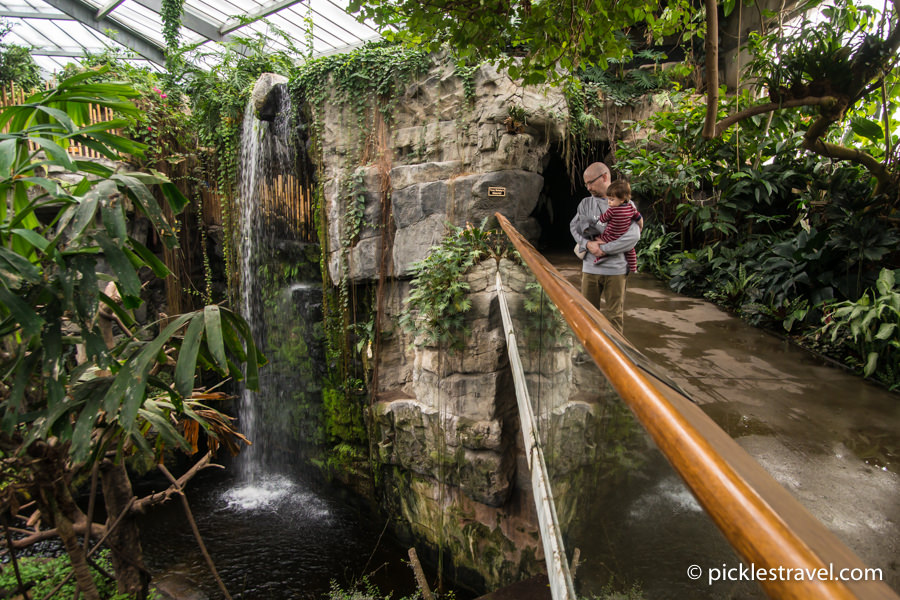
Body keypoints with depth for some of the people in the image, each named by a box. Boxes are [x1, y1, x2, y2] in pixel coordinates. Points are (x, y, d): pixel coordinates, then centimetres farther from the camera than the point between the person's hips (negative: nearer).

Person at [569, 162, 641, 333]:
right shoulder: (585, 203, 11)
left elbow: (633, 236, -10)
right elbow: (574, 227, 7)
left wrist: (604, 249, -13)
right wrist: (587, 244, -12)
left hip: (616, 268, -3)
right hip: (590, 267, 3)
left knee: (614, 316, 3)